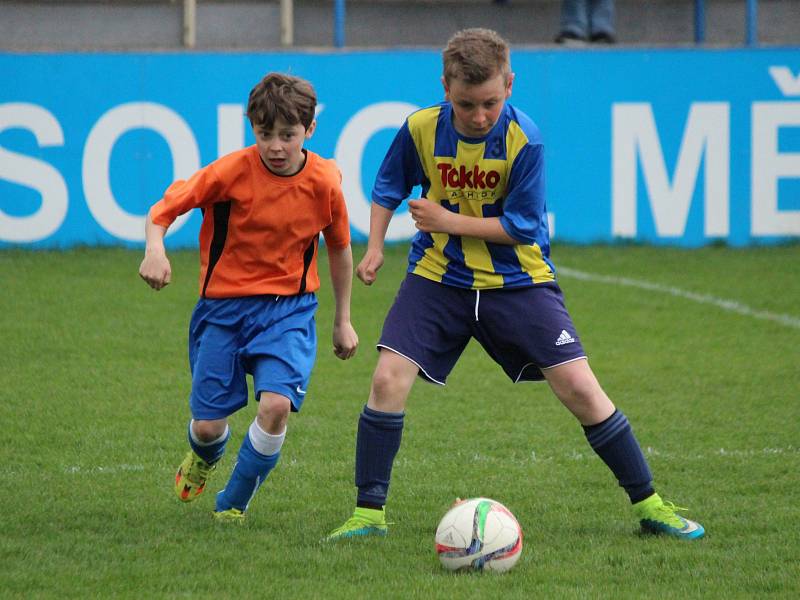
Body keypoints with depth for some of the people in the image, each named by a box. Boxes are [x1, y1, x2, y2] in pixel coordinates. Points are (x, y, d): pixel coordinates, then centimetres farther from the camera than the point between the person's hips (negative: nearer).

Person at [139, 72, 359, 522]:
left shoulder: (325, 182, -9)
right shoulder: (232, 171, -16)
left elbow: (340, 249, 8)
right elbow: (166, 208, -8)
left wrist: (343, 320, 15)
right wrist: (155, 249, -29)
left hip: (288, 306, 0)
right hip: (223, 305, 0)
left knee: (277, 403, -23)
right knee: (208, 425, 0)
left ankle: (234, 503, 2)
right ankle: (205, 458, 42)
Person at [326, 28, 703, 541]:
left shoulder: (523, 140, -19)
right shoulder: (421, 129, -10)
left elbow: (522, 227, -17)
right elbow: (389, 187, 9)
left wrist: (450, 221, -18)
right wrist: (375, 246, -1)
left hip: (517, 281, -2)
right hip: (439, 276, 2)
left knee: (580, 388, -8)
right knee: (388, 379, -15)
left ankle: (648, 503, 6)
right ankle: (369, 512, -3)